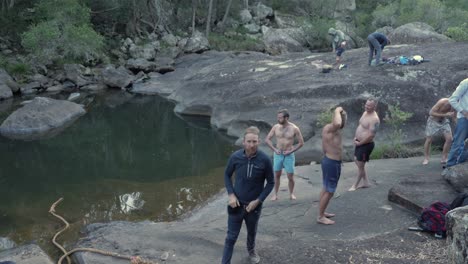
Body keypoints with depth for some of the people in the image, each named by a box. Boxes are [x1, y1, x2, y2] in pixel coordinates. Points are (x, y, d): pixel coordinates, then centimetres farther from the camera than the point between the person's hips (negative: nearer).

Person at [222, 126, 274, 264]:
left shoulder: (265, 160, -18)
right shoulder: (235, 157, -16)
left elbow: (270, 183, -6)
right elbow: (227, 175, 2)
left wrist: (258, 200, -14)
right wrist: (231, 195, -9)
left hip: (254, 205, 1)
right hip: (237, 204, -1)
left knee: (252, 233, 24)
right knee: (231, 237, 1)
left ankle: (251, 251, 53)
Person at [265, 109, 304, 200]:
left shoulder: (294, 128, -12)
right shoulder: (276, 127, -5)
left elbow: (301, 143, -5)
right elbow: (267, 139, 3)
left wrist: (290, 151, -12)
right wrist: (274, 149, -9)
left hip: (289, 155, -2)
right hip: (278, 154, 2)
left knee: (290, 176, 2)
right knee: (277, 175, 9)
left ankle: (291, 194, 22)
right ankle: (275, 194, 19)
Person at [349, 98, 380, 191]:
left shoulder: (374, 119, -25)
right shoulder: (365, 112, 4)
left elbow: (371, 135, -26)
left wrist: (359, 143, -16)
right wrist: (356, 137, 6)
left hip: (366, 145, -10)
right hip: (359, 142, 10)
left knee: (360, 165, 4)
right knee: (357, 161, 21)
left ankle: (356, 185, 22)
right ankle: (365, 182, 35)